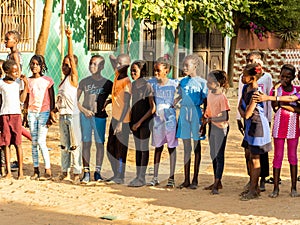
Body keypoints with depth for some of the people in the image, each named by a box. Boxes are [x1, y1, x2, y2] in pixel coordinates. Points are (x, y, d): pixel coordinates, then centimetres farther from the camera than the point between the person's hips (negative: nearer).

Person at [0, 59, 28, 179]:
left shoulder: (19, 82, 5)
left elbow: (22, 99, -1)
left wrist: (26, 84, -5)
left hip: (16, 114, 0)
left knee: (18, 143, -4)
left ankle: (20, 171, 0)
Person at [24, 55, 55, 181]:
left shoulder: (47, 81, -1)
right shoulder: (28, 81, 8)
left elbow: (52, 99, 0)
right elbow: (27, 99, 14)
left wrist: (51, 115, -6)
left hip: (43, 113, -4)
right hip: (32, 113, 4)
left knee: (41, 142, -11)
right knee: (34, 142, 4)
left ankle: (48, 171, -7)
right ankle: (36, 171, 8)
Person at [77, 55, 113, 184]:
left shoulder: (107, 83, 2)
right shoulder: (84, 82, 6)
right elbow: (76, 99, 8)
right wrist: (84, 110, -5)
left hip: (100, 116, -1)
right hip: (85, 115, 1)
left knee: (100, 144, 1)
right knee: (86, 143, 2)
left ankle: (98, 171, 9)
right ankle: (86, 172, 4)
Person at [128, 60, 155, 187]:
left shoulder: (147, 86, -13)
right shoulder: (133, 85, 8)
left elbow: (152, 108, -15)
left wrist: (140, 122, -17)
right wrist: (131, 120, 11)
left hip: (145, 121, -7)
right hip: (135, 121, 7)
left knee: (144, 148, -3)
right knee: (137, 148, 9)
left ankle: (142, 178, 0)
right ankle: (138, 176, 14)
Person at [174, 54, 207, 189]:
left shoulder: (201, 82, -3)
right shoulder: (183, 82, 10)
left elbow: (205, 101, -2)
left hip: (196, 114, -4)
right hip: (184, 113, 4)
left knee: (196, 147, 3)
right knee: (186, 147, 6)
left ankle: (195, 180, 8)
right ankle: (186, 180, 11)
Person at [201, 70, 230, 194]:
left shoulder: (222, 97, -20)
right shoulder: (210, 93, 3)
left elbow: (225, 117, -22)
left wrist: (211, 119, -21)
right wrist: (203, 124, 16)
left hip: (221, 128, -8)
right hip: (212, 127, 8)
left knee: (219, 155, -4)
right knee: (213, 155, 14)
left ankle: (216, 184, -2)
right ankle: (217, 183, 23)